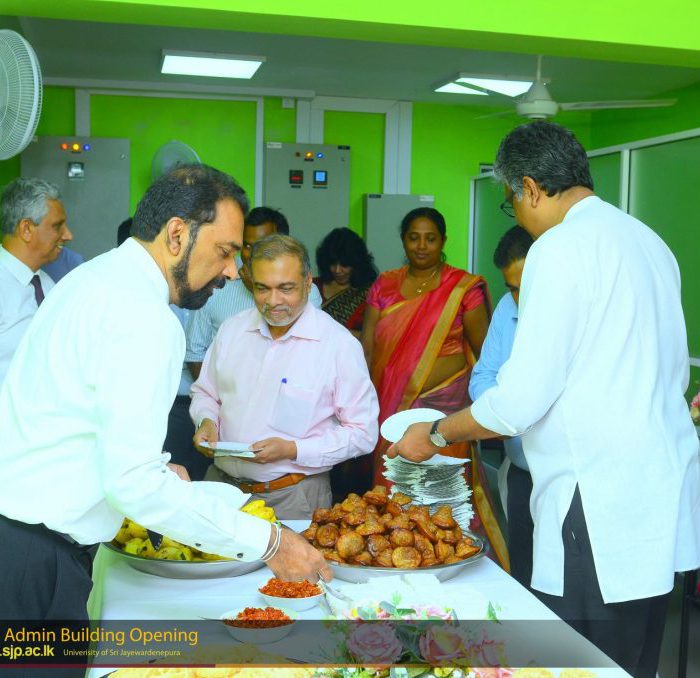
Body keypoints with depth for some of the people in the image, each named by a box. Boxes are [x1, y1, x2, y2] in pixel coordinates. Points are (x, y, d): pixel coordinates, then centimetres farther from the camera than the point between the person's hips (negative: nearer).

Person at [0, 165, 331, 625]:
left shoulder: (96, 276, 11)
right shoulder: (143, 319, -21)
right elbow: (135, 483, -26)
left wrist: (157, 467, 15)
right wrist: (268, 542, -21)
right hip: (38, 559, -9)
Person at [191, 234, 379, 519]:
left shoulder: (340, 345, -10)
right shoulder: (232, 329, 6)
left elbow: (363, 434, -10)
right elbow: (204, 393, 20)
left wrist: (292, 450, -18)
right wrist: (206, 421, -3)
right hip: (222, 482, 4)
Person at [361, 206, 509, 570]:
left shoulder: (463, 287, 0)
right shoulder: (384, 285, 10)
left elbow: (484, 352, 1)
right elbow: (367, 346, 7)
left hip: (444, 406, -3)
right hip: (391, 409, 3)